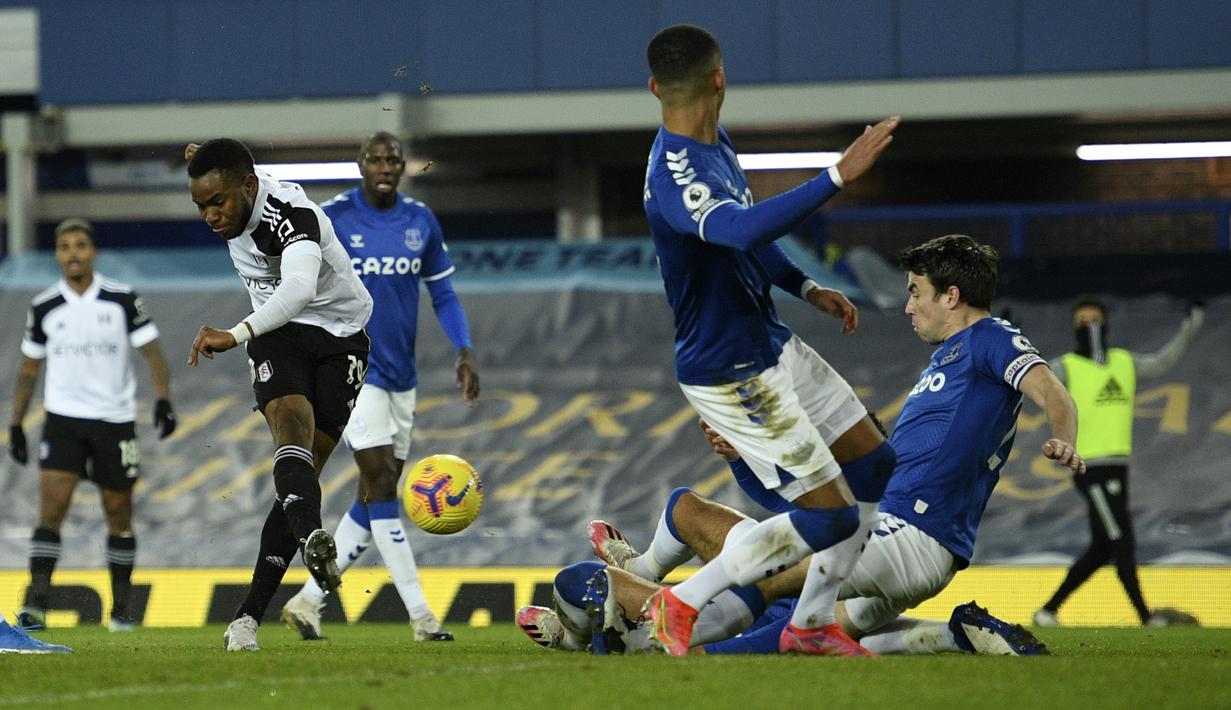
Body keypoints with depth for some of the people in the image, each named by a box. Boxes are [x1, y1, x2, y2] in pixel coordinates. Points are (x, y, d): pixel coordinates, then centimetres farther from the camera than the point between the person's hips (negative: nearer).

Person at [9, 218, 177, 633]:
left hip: (115, 421, 0)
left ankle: (121, 609, 19)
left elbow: (151, 352, 0)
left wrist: (163, 400, -15)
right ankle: (36, 606, -20)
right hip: (62, 420, 0)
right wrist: (16, 424, 9)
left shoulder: (123, 300, -2)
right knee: (51, 508, -14)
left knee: (119, 517, 6)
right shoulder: (44, 308, 3)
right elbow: (28, 368, 12)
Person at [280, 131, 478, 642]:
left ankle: (307, 600, 15)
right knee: (380, 489, -12)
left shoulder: (420, 221, 6)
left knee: (377, 499, 5)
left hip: (400, 377, 6)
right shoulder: (330, 219, -6)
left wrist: (464, 351, 0)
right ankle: (420, 615, -15)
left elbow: (443, 294, 13)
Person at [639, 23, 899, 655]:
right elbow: (742, 229, -48)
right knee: (829, 514, -9)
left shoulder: (716, 145, 5)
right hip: (731, 376, -10)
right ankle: (681, 603, 3)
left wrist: (806, 288, 16)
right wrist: (839, 175, -49)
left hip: (773, 344, 10)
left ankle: (812, 624, 22)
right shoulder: (674, 175, -28)